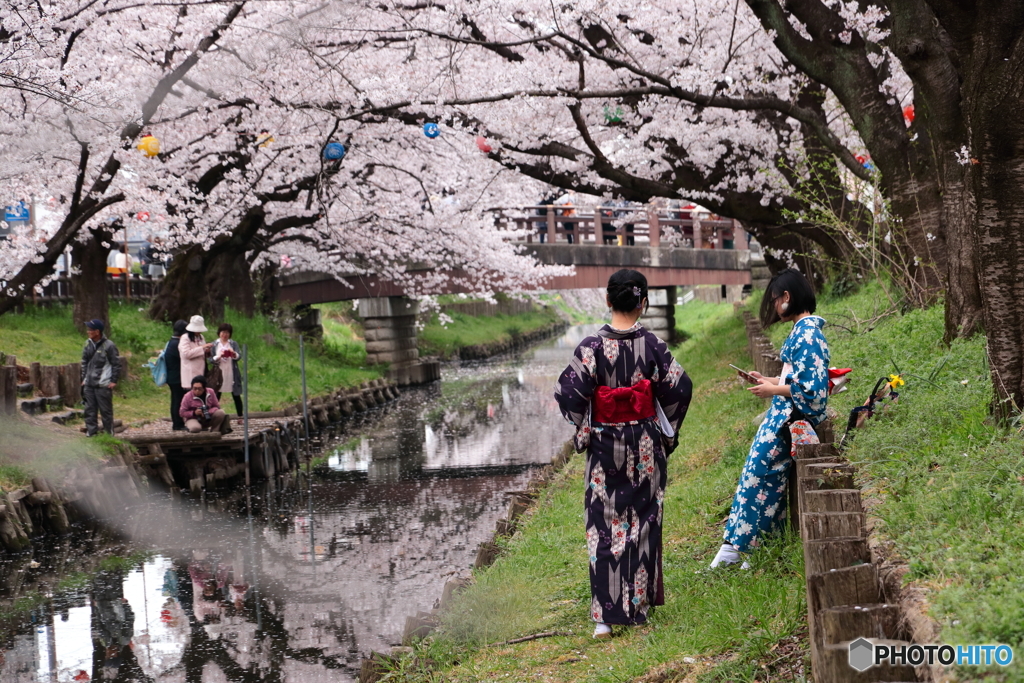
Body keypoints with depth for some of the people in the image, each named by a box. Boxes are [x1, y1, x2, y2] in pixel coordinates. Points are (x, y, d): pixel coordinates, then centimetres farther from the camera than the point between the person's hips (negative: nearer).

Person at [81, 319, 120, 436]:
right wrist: (84, 378, 14)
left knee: (106, 410, 0)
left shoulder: (109, 345, -10)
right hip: (89, 384, 6)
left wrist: (114, 381, -11)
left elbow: (116, 364, -7)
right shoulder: (88, 344, 9)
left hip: (103, 385, -6)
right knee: (89, 410, 7)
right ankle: (91, 432, 14)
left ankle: (109, 434, 9)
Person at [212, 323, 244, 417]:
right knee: (216, 397, -1)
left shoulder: (234, 343, 7)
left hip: (232, 374, 1)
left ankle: (240, 417, 8)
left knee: (236, 396, 3)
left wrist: (234, 354, -26)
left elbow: (239, 355, -4)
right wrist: (218, 357, -19)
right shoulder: (214, 344, 5)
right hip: (219, 374, -1)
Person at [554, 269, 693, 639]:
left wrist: (584, 426, 5)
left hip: (605, 445, -1)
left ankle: (605, 614, -1)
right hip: (646, 445, 1)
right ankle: (639, 604, 22)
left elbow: (569, 392, -14)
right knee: (643, 519, 14)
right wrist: (666, 427, 9)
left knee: (604, 524, 4)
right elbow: (680, 387, -7)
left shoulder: (592, 345, -11)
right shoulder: (652, 344, -7)